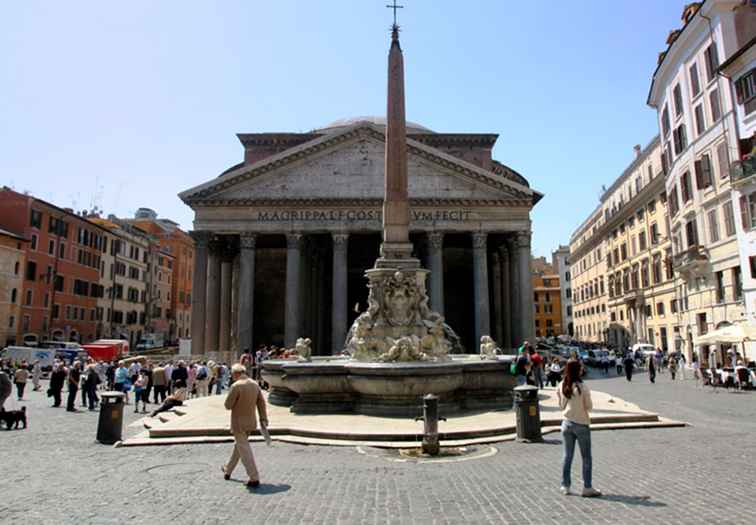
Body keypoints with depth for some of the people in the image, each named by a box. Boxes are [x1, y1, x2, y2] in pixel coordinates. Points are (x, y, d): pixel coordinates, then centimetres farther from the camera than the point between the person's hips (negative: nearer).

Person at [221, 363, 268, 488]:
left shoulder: (236, 386, -20)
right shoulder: (255, 384, 1)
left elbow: (228, 405, -15)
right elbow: (261, 402, 4)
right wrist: (263, 419, 10)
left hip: (239, 423, -7)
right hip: (251, 422, 7)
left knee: (244, 450, 0)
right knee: (238, 445, 23)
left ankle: (254, 479, 0)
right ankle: (228, 470, 40)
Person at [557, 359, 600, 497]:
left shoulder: (561, 386, -5)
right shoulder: (582, 387, -18)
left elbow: (561, 406, 4)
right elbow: (589, 407, -9)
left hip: (566, 423, 4)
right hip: (581, 424, -4)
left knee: (567, 455, 13)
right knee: (586, 457, 9)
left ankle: (565, 486, 19)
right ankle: (587, 487, 13)